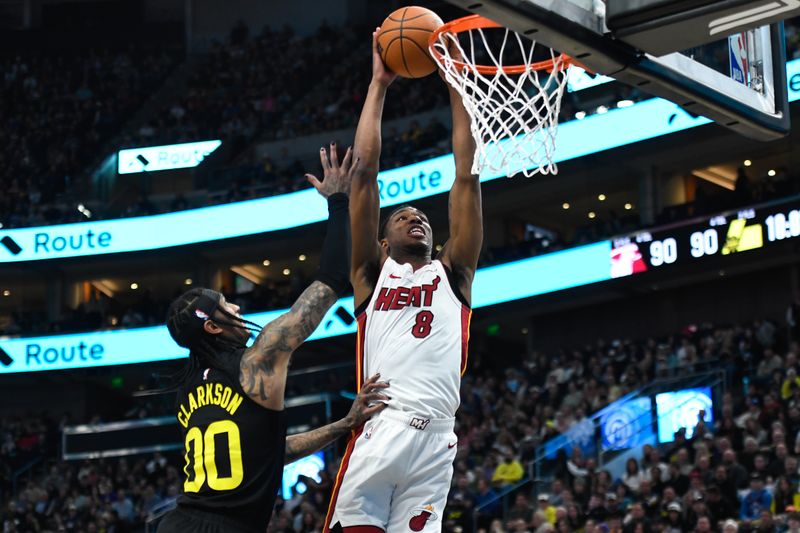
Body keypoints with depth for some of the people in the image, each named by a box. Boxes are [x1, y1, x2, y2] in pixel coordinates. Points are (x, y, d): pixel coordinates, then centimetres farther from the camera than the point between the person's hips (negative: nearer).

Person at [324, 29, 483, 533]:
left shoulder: (452, 274, 23)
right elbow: (365, 172, 16)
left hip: (436, 440, 2)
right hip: (380, 431, -2)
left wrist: (456, 86, 20)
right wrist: (379, 85, 20)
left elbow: (467, 177, 19)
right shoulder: (373, 274, 19)